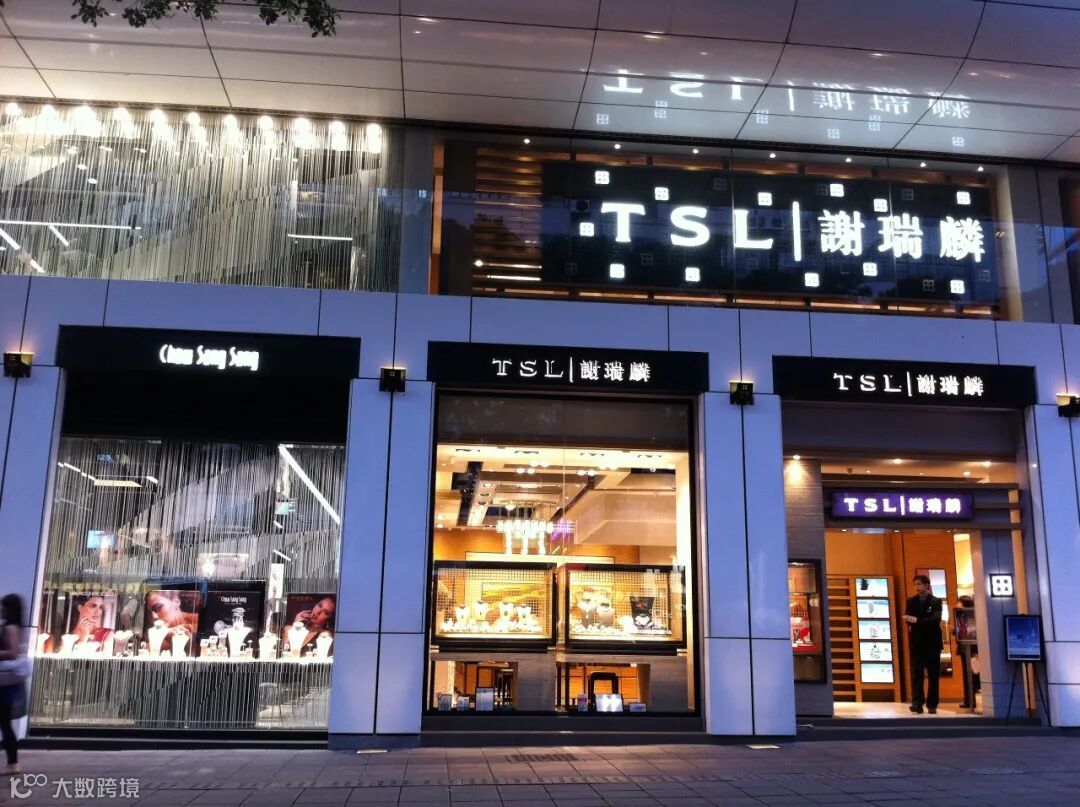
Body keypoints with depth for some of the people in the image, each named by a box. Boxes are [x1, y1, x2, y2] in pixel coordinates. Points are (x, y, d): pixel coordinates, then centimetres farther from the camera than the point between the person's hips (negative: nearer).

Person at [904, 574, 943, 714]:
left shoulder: (936, 601, 1)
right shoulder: (911, 601, 9)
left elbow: (936, 619, -15)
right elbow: (908, 619, -1)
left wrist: (917, 621, -25)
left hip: (932, 642, -1)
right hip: (917, 642, 1)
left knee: (934, 675, 3)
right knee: (916, 674, -8)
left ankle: (932, 705, 10)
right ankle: (917, 703, -14)